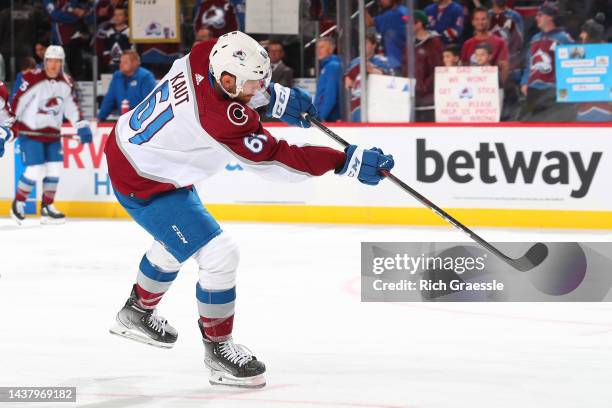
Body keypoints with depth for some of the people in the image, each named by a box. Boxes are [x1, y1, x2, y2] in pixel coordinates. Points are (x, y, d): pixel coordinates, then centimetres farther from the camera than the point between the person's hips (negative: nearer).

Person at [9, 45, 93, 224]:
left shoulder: (66, 83, 3)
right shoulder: (33, 79, -16)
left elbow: (71, 106, 16)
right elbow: (16, 103, -14)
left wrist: (81, 125, 10)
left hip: (52, 134, 6)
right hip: (30, 132, -6)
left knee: (54, 169, 2)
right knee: (35, 171, -12)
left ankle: (47, 208, 14)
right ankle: (18, 203, 9)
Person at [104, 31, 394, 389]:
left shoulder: (205, 54, -16)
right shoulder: (221, 117, -37)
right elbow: (275, 159, -32)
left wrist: (277, 96, -6)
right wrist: (348, 161, -31)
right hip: (143, 184, -10)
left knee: (177, 238, 32)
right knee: (219, 254, -12)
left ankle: (138, 312, 55)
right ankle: (218, 349, 5)